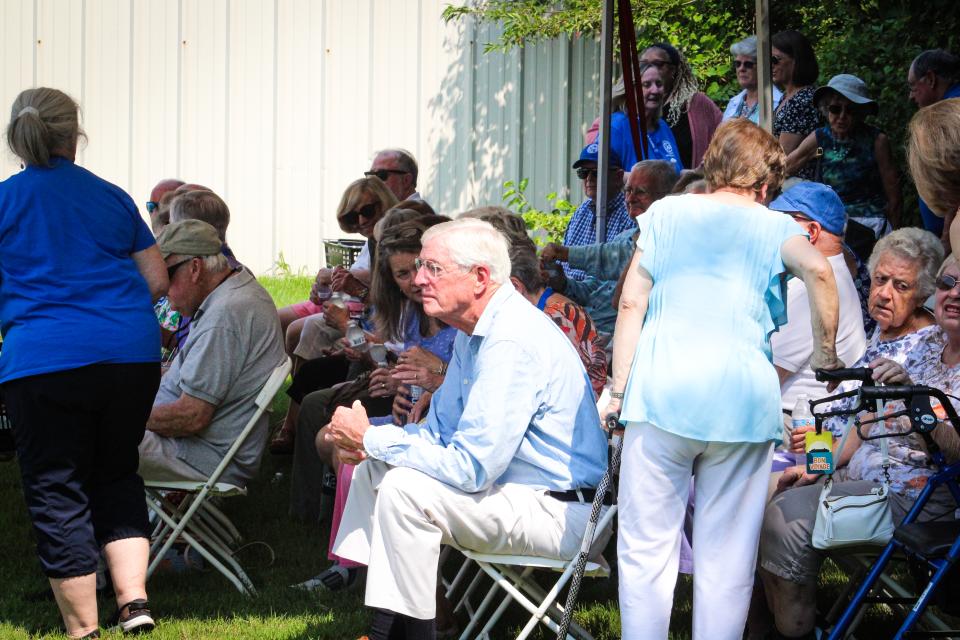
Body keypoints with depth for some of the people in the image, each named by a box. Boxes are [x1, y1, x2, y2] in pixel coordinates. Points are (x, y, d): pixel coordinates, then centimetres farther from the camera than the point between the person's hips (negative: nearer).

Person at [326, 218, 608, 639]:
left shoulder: (513, 343, -24)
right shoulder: (474, 331, 10)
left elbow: (470, 467, -26)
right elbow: (441, 432, 18)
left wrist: (372, 438, -17)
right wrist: (366, 442, -2)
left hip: (556, 514, -11)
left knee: (403, 489, -24)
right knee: (374, 470, 10)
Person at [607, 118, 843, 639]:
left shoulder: (667, 213, 16)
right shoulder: (773, 226, 13)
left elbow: (631, 303, 8)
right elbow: (817, 270, -9)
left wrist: (619, 389, 9)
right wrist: (825, 353, 1)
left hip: (662, 387, 0)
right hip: (743, 399, 0)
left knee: (646, 545, 3)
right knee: (727, 557, 3)